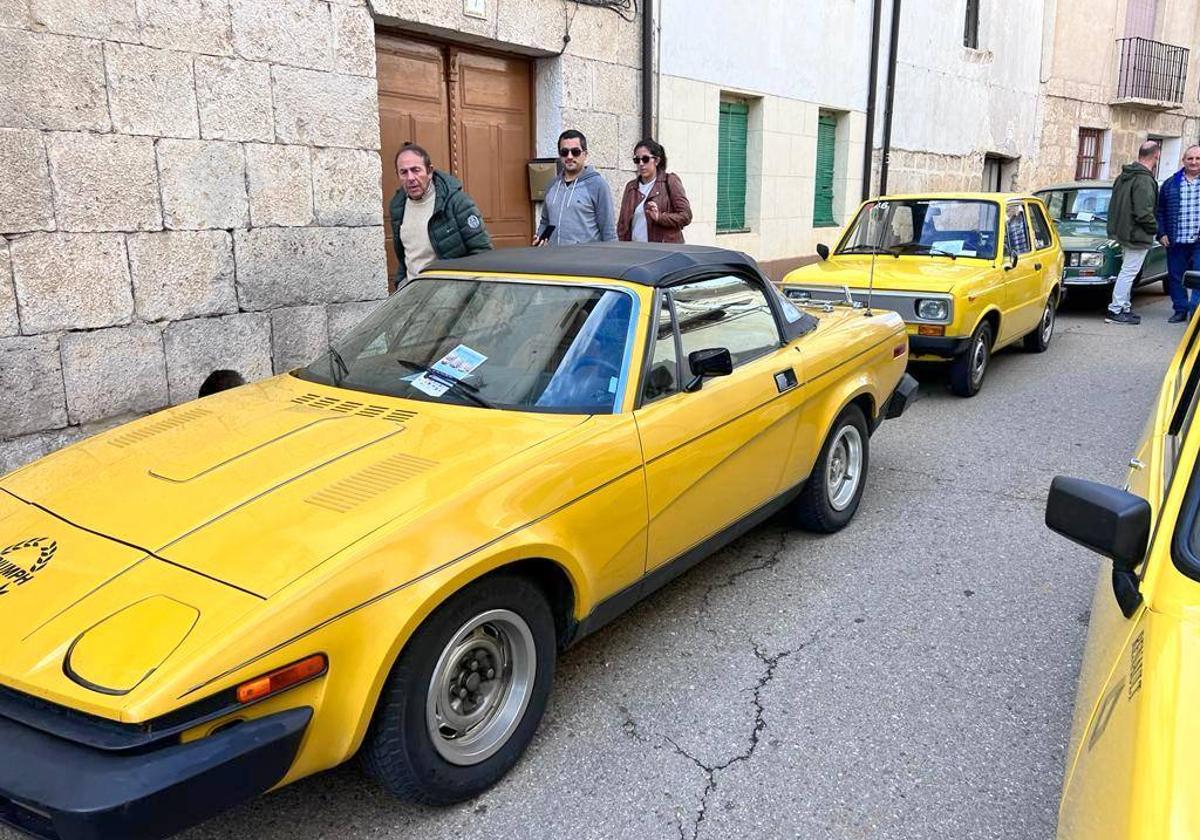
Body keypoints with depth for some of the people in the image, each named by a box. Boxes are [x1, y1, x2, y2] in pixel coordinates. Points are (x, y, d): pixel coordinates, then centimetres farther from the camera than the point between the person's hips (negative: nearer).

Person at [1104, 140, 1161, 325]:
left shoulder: (1123, 176, 9)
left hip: (1122, 232, 10)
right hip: (1137, 235, -10)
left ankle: (1124, 307, 25)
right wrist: (1155, 227, -8)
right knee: (1128, 272, -4)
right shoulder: (1144, 181, -20)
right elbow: (1143, 213, -24)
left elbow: (1114, 205, 16)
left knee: (1127, 271, 17)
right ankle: (1115, 311, -2)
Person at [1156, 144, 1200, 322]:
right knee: (1175, 278, 9)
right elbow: (1160, 211, 10)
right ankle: (1180, 310, 20)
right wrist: (1162, 234, 0)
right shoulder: (1170, 184, 8)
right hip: (1176, 242, 2)